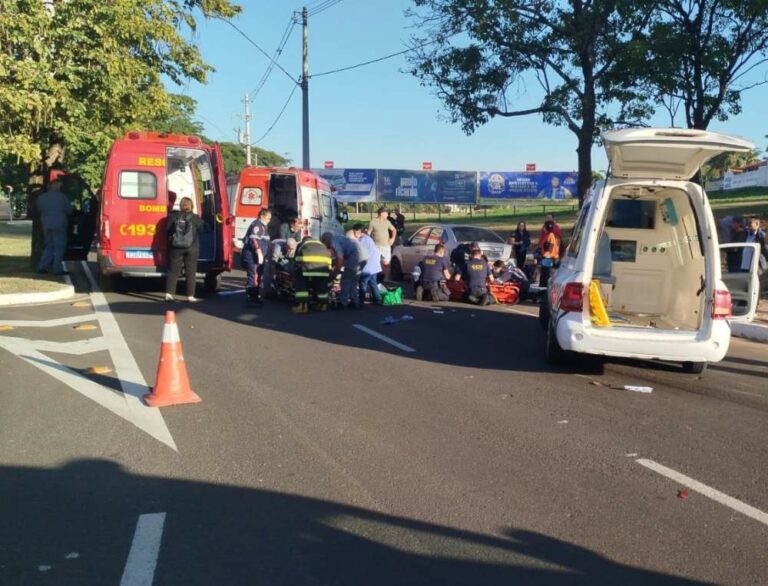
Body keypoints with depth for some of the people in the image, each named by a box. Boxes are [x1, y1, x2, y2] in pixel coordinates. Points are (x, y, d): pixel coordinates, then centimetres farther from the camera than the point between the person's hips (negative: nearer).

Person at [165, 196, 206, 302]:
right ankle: (190, 296, 4)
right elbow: (202, 229, 2)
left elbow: (168, 229, 1)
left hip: (176, 248, 1)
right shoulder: (196, 218, -6)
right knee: (191, 272, 5)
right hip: (192, 249, -1)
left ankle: (169, 293, 4)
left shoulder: (173, 216, -2)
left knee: (173, 270, 9)